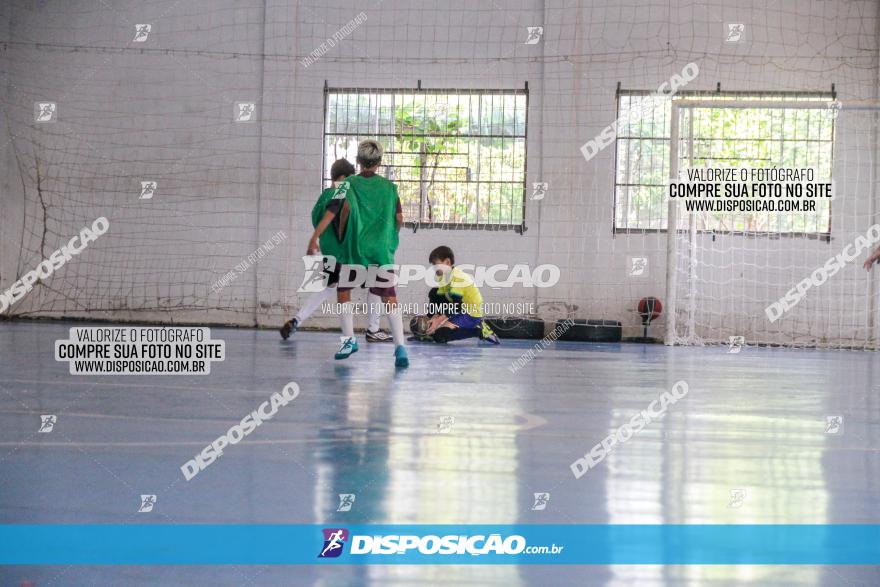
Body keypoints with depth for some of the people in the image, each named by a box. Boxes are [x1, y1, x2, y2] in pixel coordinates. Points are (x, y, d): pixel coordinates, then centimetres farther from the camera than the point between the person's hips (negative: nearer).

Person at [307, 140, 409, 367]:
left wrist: (314, 238, -9)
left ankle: (349, 339, 16)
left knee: (343, 292, 17)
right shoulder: (389, 186, 7)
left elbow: (332, 211, -10)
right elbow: (399, 219, 7)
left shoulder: (349, 183, 1)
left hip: (352, 249, -1)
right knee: (389, 299, 1)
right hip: (382, 252, 1)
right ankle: (400, 346, -10)